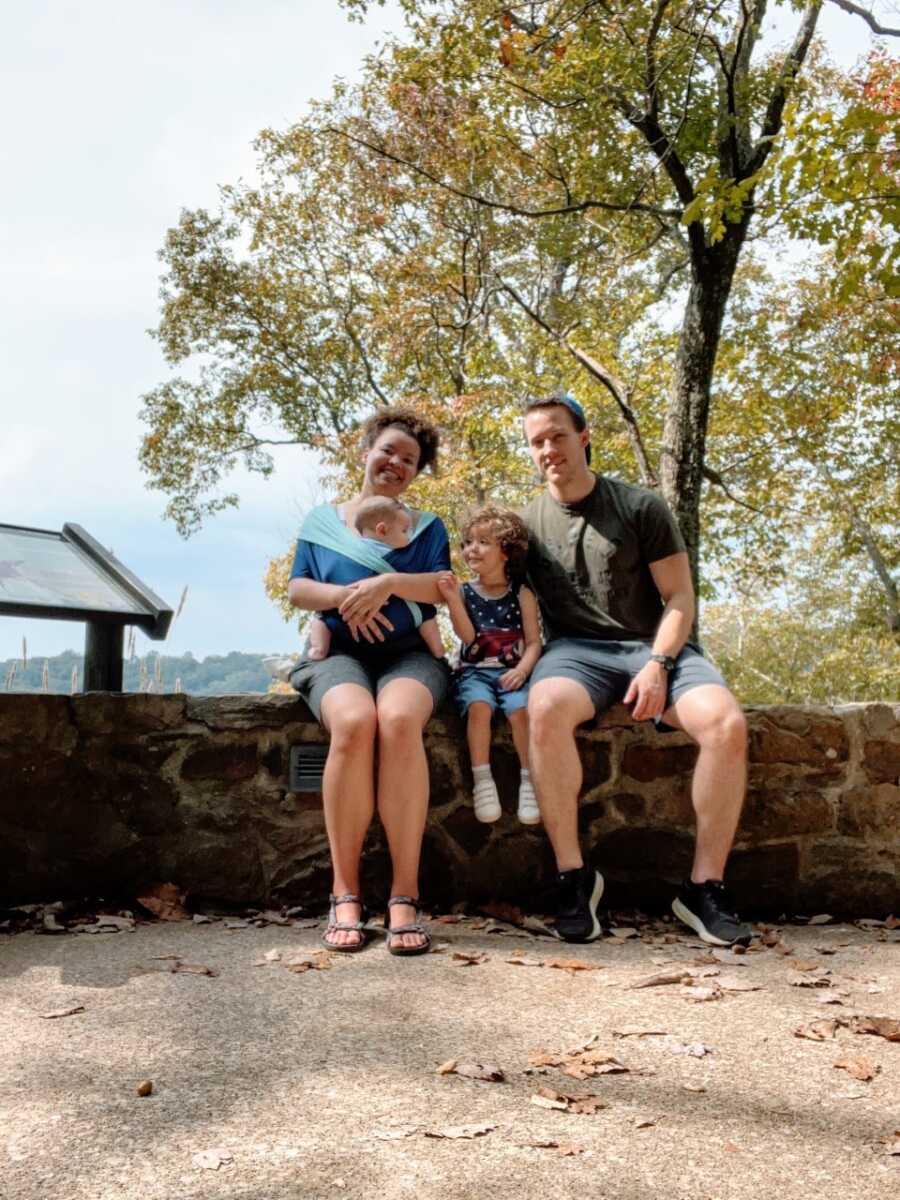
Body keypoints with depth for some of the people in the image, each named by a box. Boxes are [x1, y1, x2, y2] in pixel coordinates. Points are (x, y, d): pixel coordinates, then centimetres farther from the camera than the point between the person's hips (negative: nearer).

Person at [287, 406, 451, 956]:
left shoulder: (428, 526, 19)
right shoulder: (322, 519, 20)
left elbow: (442, 588, 2)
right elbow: (297, 589, 10)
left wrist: (389, 583, -16)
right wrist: (344, 595, -10)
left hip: (409, 652, 0)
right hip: (339, 652, 0)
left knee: (399, 721, -37)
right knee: (353, 723, -36)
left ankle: (406, 893, -34)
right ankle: (345, 892, -28)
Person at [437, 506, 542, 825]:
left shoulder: (522, 595, 5)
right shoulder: (464, 591, 6)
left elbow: (533, 642, 2)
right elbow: (468, 635, -5)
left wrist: (522, 670, -16)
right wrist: (452, 599, -16)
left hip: (512, 670, 0)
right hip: (475, 671, 0)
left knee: (521, 709, -29)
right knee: (479, 706, -31)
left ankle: (529, 781, -16)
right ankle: (482, 781, -22)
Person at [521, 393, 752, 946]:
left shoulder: (642, 507, 5)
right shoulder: (527, 523, 11)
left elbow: (679, 598, 2)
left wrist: (658, 664, -13)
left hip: (655, 646, 0)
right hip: (578, 649, 0)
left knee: (727, 723, -30)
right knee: (545, 708, -37)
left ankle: (705, 886, -14)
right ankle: (574, 876, -23)